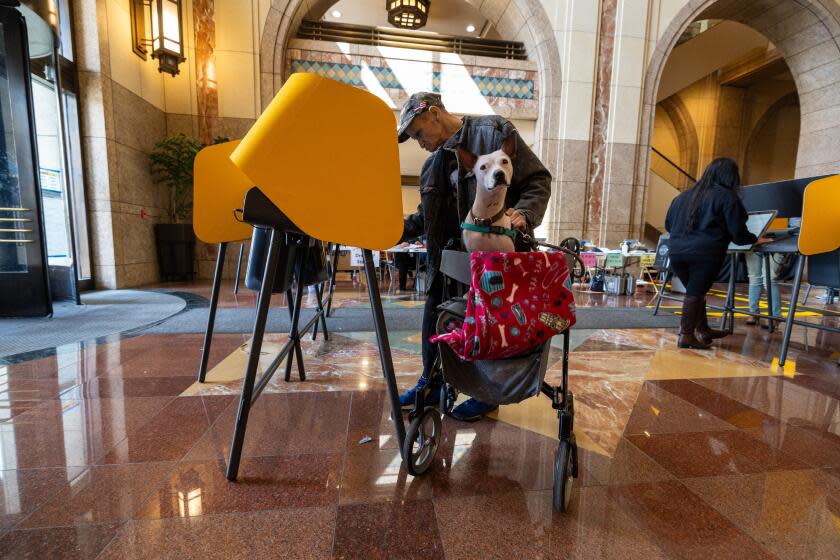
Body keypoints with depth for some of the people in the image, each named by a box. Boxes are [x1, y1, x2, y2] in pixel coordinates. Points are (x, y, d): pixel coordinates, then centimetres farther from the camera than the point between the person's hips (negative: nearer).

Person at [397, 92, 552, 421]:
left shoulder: (494, 132, -5)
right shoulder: (434, 163, 15)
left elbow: (538, 180, -7)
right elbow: (426, 216, 16)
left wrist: (524, 214, -25)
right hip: (453, 255, 7)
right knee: (435, 317, 10)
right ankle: (431, 383, 32)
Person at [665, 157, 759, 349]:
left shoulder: (684, 195, 17)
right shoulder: (727, 196, 2)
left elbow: (668, 224, 23)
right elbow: (738, 233, 3)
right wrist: (755, 239, 22)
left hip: (676, 251, 5)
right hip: (705, 252, -5)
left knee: (695, 291, 17)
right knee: (696, 292, -2)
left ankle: (703, 330, 28)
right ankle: (686, 335, -3)